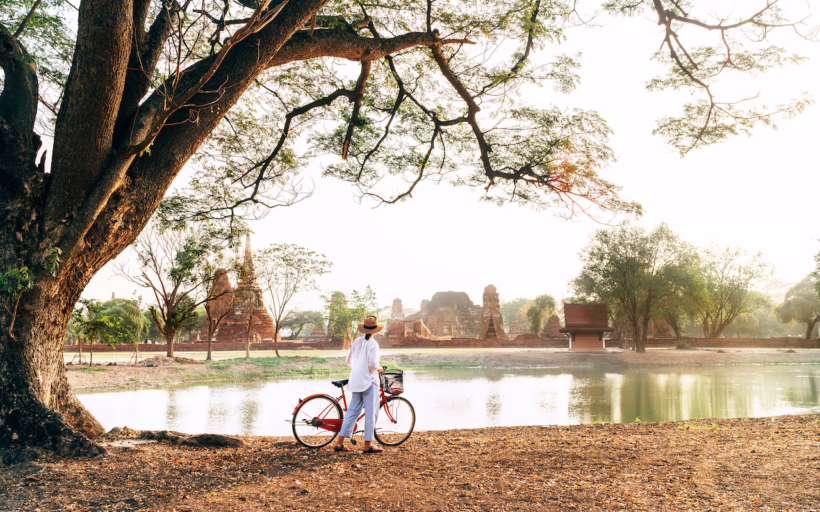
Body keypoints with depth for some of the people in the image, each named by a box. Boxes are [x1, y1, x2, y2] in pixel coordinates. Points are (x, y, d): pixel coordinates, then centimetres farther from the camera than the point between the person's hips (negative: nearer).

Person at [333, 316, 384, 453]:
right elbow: (373, 364, -19)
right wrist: (379, 369, 1)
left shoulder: (357, 341, 8)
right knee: (371, 413, 0)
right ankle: (368, 444, 2)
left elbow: (349, 361, 13)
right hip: (369, 380, -7)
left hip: (356, 381, 7)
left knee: (353, 411, 11)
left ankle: (340, 442, 10)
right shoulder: (373, 344, -11)